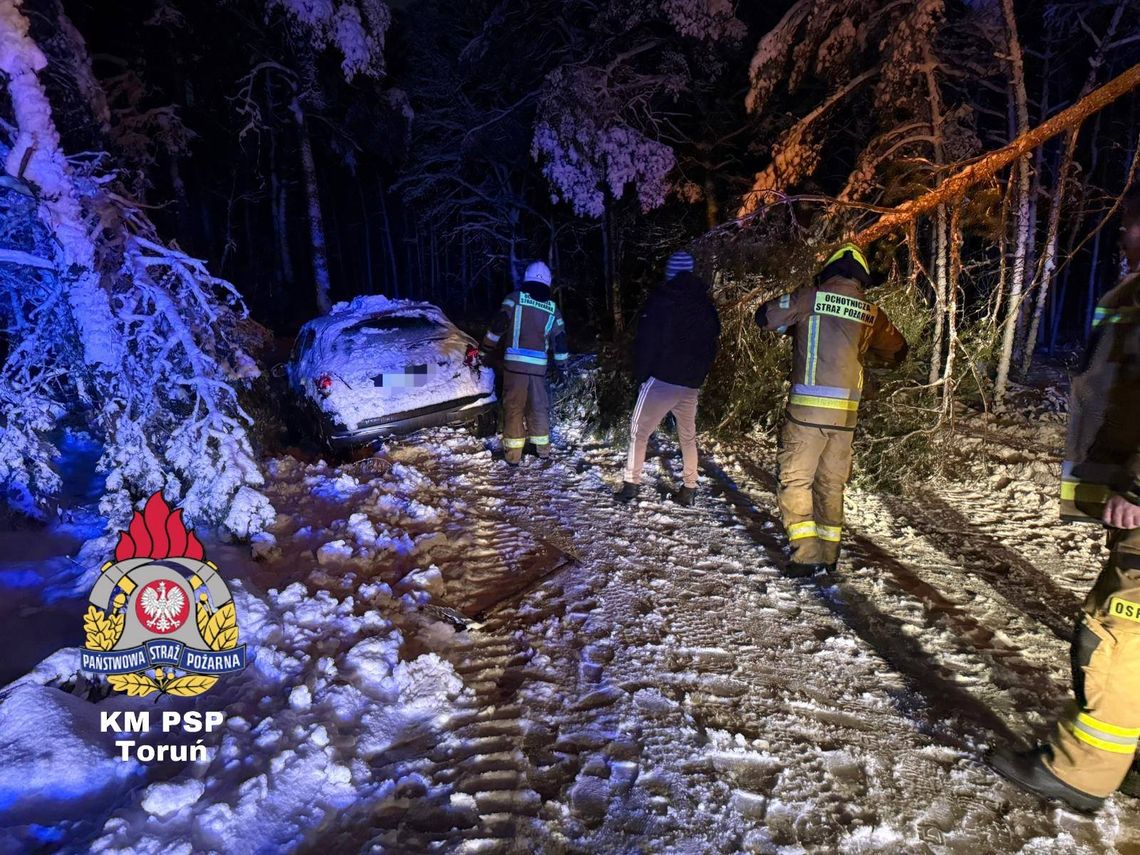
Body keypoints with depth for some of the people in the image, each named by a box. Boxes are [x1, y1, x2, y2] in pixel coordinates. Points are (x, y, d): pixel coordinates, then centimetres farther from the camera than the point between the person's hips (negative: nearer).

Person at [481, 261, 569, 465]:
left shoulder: (514, 299, 0)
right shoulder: (553, 309, 10)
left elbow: (498, 325, -4)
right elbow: (559, 340, 14)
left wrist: (488, 346, 9)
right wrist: (561, 363, 26)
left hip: (514, 363, -2)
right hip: (538, 366, 2)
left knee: (513, 406, 5)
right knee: (539, 406, 15)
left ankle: (513, 453, 7)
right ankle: (542, 447, 23)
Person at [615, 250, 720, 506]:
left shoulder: (661, 299, -6)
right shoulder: (705, 304, 11)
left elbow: (646, 341, -9)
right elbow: (712, 343, 18)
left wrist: (640, 374, -3)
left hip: (662, 379, -5)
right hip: (693, 382, 5)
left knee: (640, 431, 3)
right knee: (688, 435, 15)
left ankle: (631, 484, 0)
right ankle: (689, 488, 16)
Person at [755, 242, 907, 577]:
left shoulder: (812, 297, -4)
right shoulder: (871, 312, 8)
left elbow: (765, 317, 5)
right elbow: (897, 351, 21)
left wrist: (796, 326, 21)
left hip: (808, 408, -4)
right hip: (846, 411, 4)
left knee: (795, 480, 1)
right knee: (831, 483, 14)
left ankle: (806, 554, -5)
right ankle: (828, 553, 20)